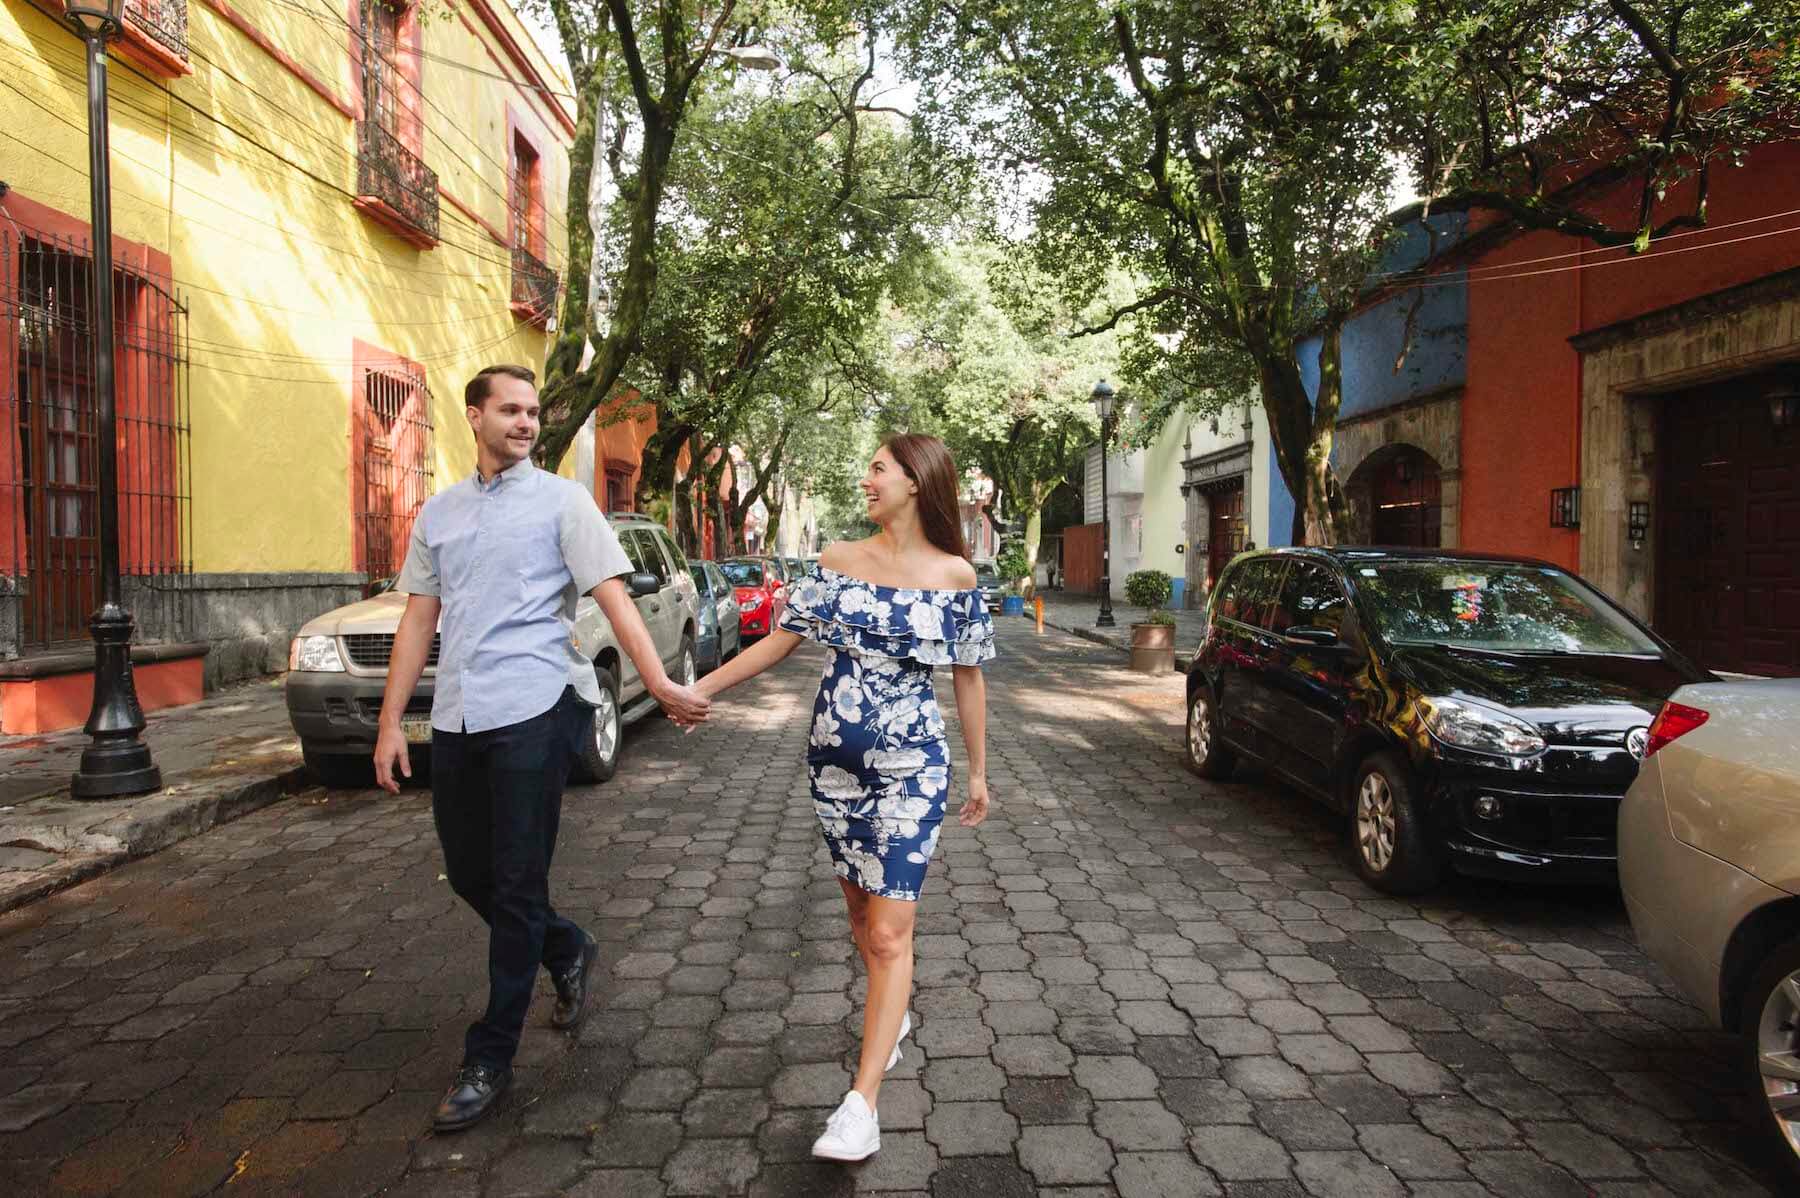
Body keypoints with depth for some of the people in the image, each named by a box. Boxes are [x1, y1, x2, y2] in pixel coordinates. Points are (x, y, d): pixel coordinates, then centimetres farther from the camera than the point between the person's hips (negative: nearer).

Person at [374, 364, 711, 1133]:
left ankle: (490, 1061, 13)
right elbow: (419, 619, 14)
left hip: (534, 708, -5)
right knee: (467, 873, 13)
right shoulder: (438, 513, 15)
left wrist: (660, 683, -20)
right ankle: (568, 952, 38)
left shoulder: (561, 500, 1)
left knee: (517, 885, -1)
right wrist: (391, 720, 9)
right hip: (456, 717, 5)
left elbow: (612, 595, -8)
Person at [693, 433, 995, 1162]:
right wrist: (700, 688, 2)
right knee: (859, 905, 17)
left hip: (911, 762, -3)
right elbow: (780, 641, 5)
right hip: (833, 756, 4)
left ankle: (862, 1101, 0)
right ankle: (893, 1015, 42)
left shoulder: (955, 574, -5)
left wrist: (978, 772, 7)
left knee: (890, 930, -6)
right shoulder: (839, 561, 1)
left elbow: (968, 677, 2)